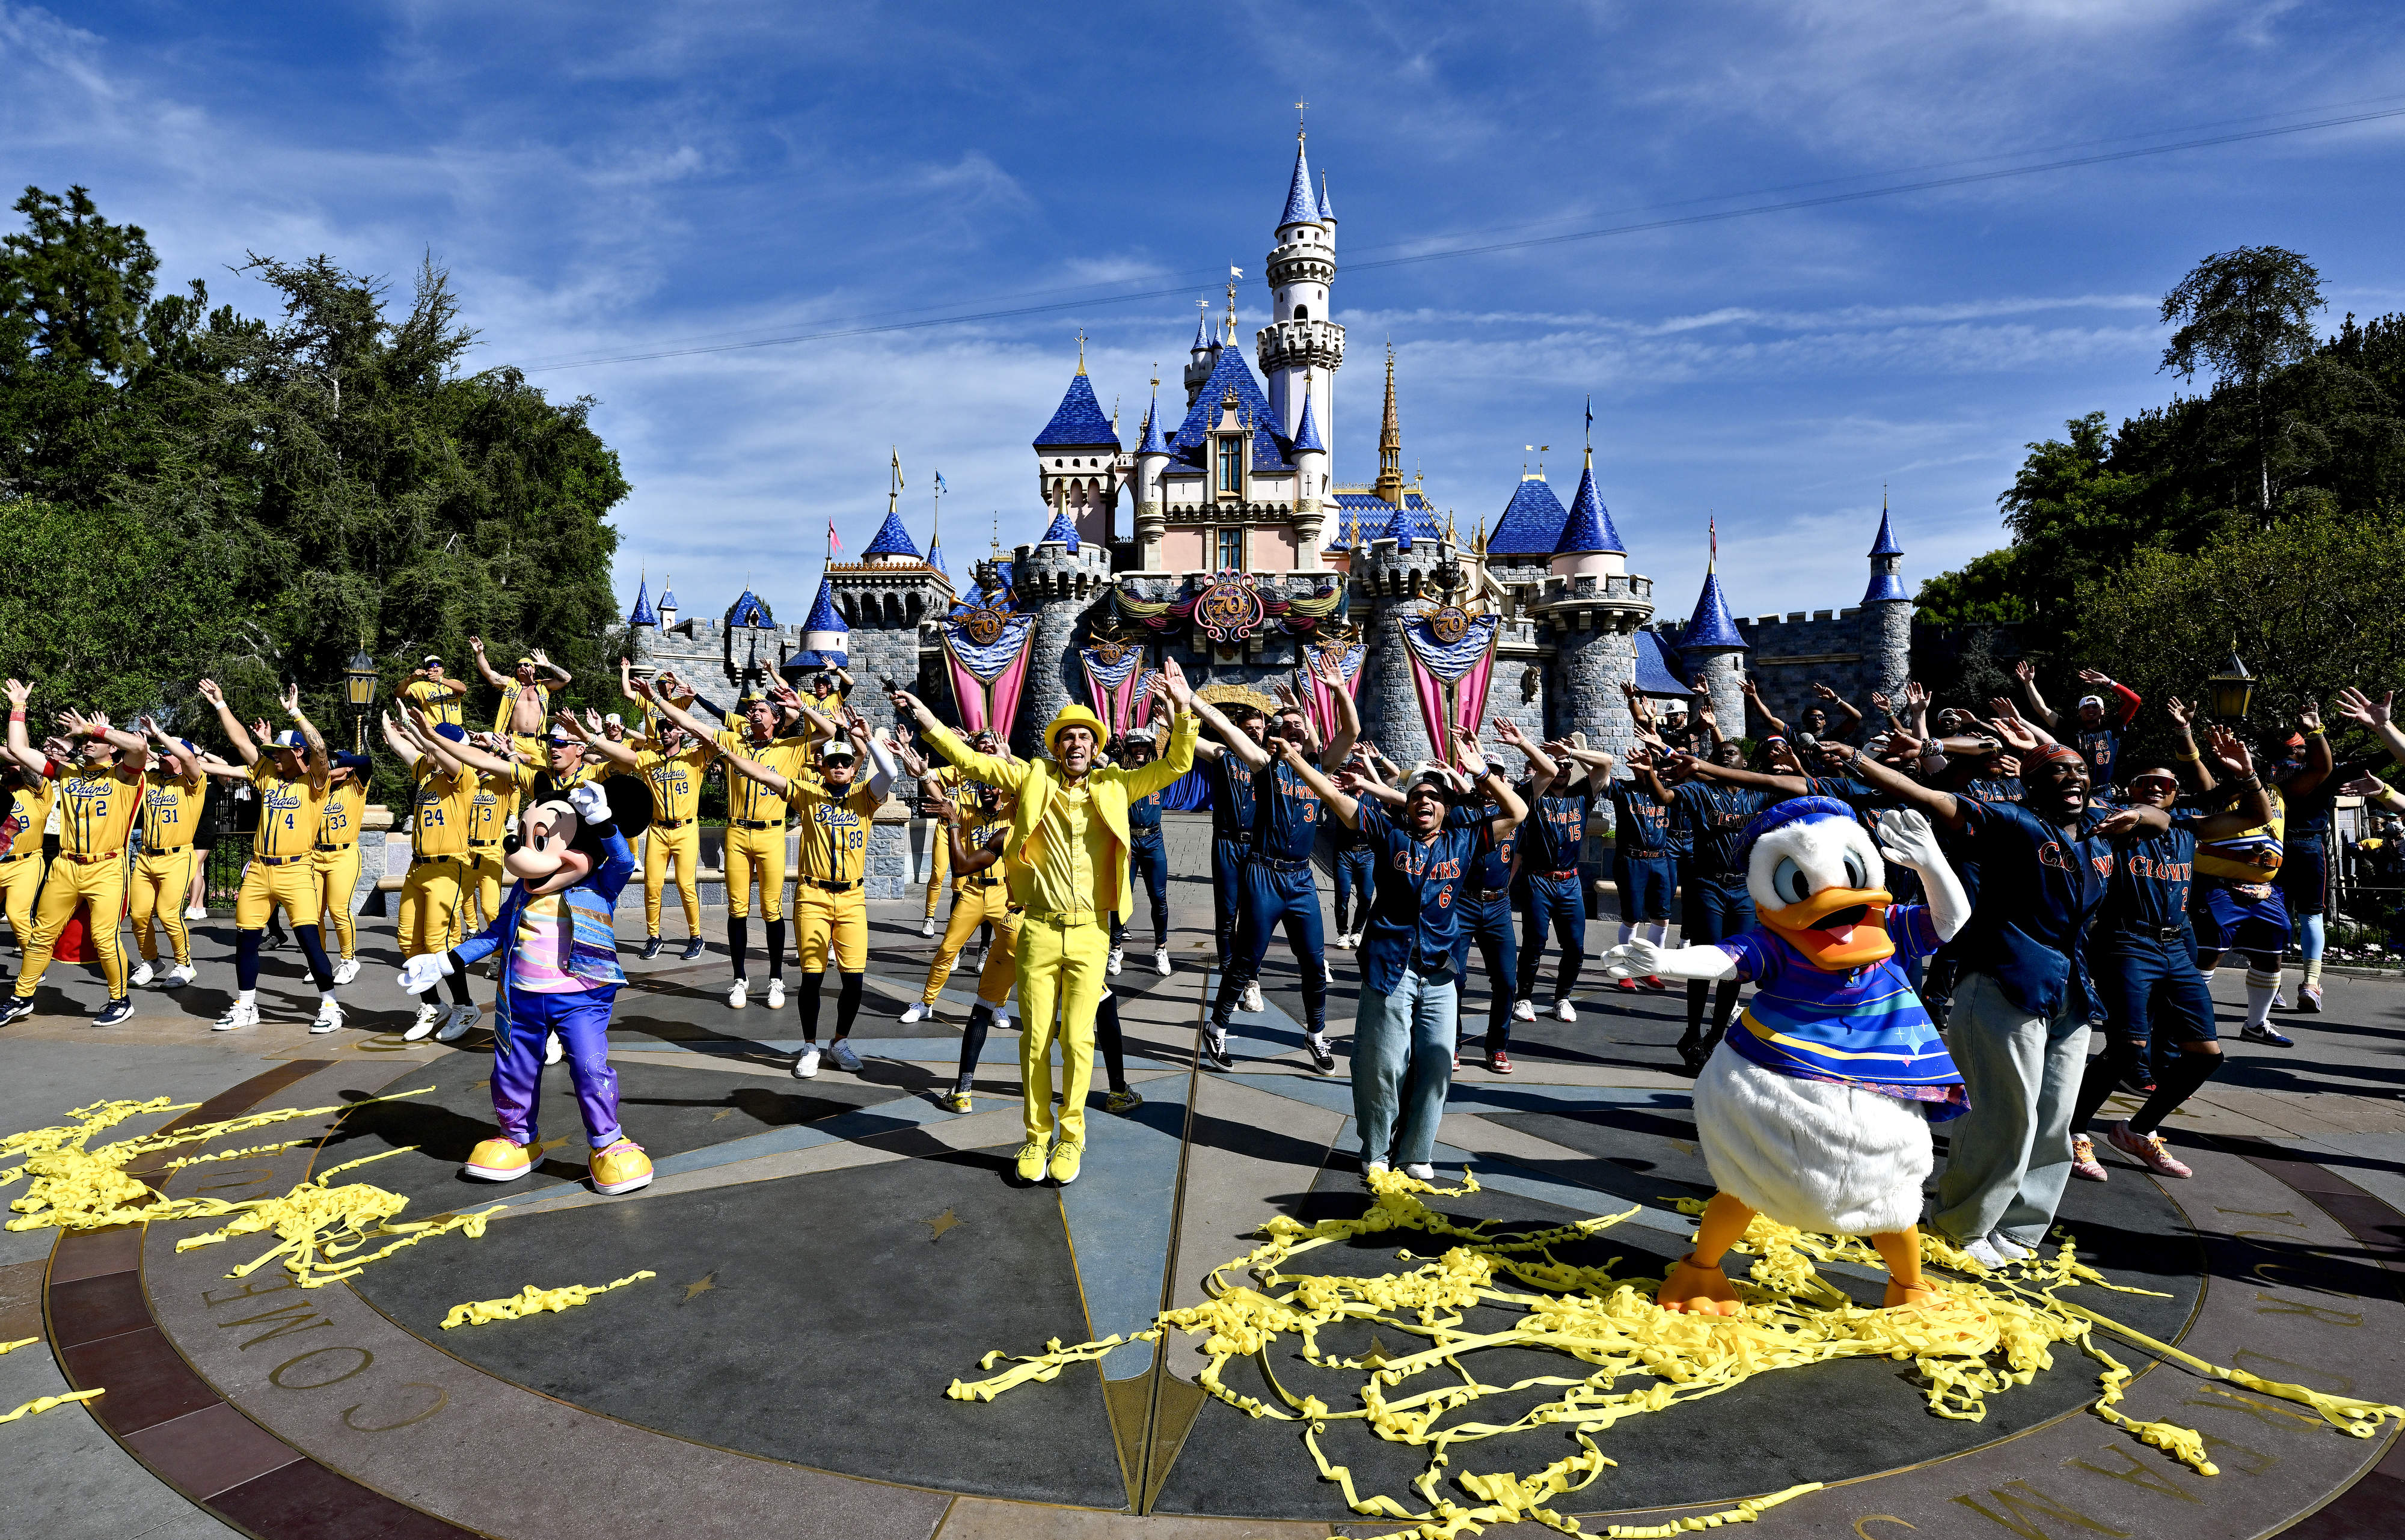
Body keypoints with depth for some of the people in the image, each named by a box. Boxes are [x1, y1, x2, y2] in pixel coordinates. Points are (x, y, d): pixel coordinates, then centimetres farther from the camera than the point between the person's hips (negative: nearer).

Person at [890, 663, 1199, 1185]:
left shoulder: (1112, 788, 7)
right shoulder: (1032, 780, 5)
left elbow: (1175, 765, 4)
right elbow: (970, 759, 4)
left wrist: (1184, 712, -11)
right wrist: (925, 718, -5)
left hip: (1090, 934, 0)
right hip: (1038, 931, 0)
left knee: (1078, 1040, 0)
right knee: (1035, 1040, 6)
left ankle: (1072, 1138, 16)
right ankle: (1036, 1137, 21)